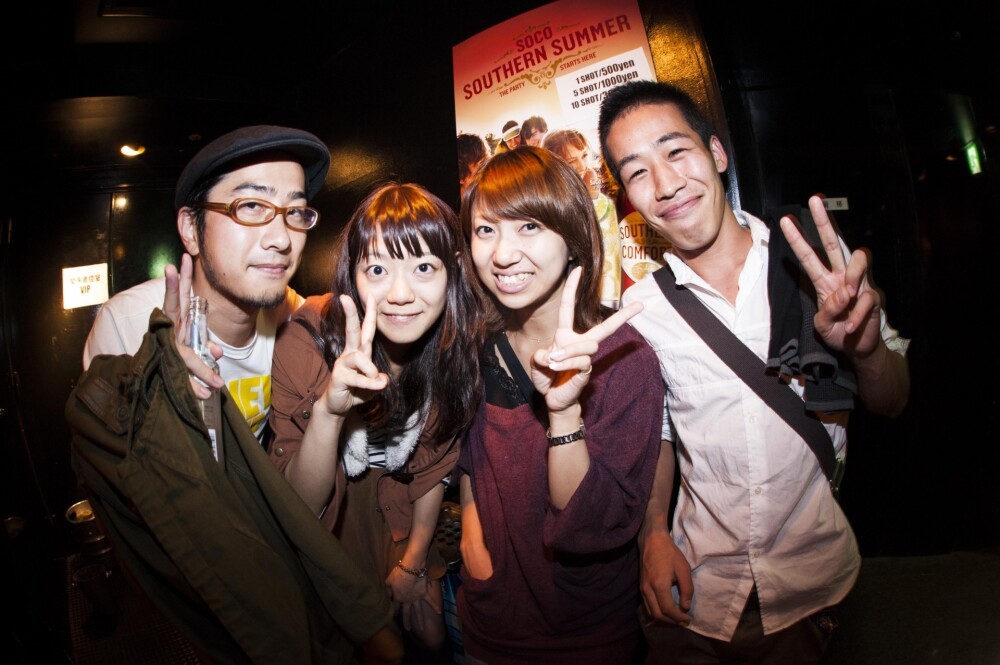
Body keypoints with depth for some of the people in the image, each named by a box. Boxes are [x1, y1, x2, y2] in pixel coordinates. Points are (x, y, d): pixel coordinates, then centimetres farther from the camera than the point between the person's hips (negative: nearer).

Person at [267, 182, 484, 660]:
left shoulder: (460, 339, -21)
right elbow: (297, 507, -28)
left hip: (395, 526, 3)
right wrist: (327, 409, -46)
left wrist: (414, 562, 2)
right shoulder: (308, 342, -31)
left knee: (431, 638, 22)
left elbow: (435, 457, -6)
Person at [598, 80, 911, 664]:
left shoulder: (821, 265, -10)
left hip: (812, 582, 0)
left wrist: (864, 347, -23)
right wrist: (654, 534, -7)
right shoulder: (640, 308, -9)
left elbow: (891, 403, -2)